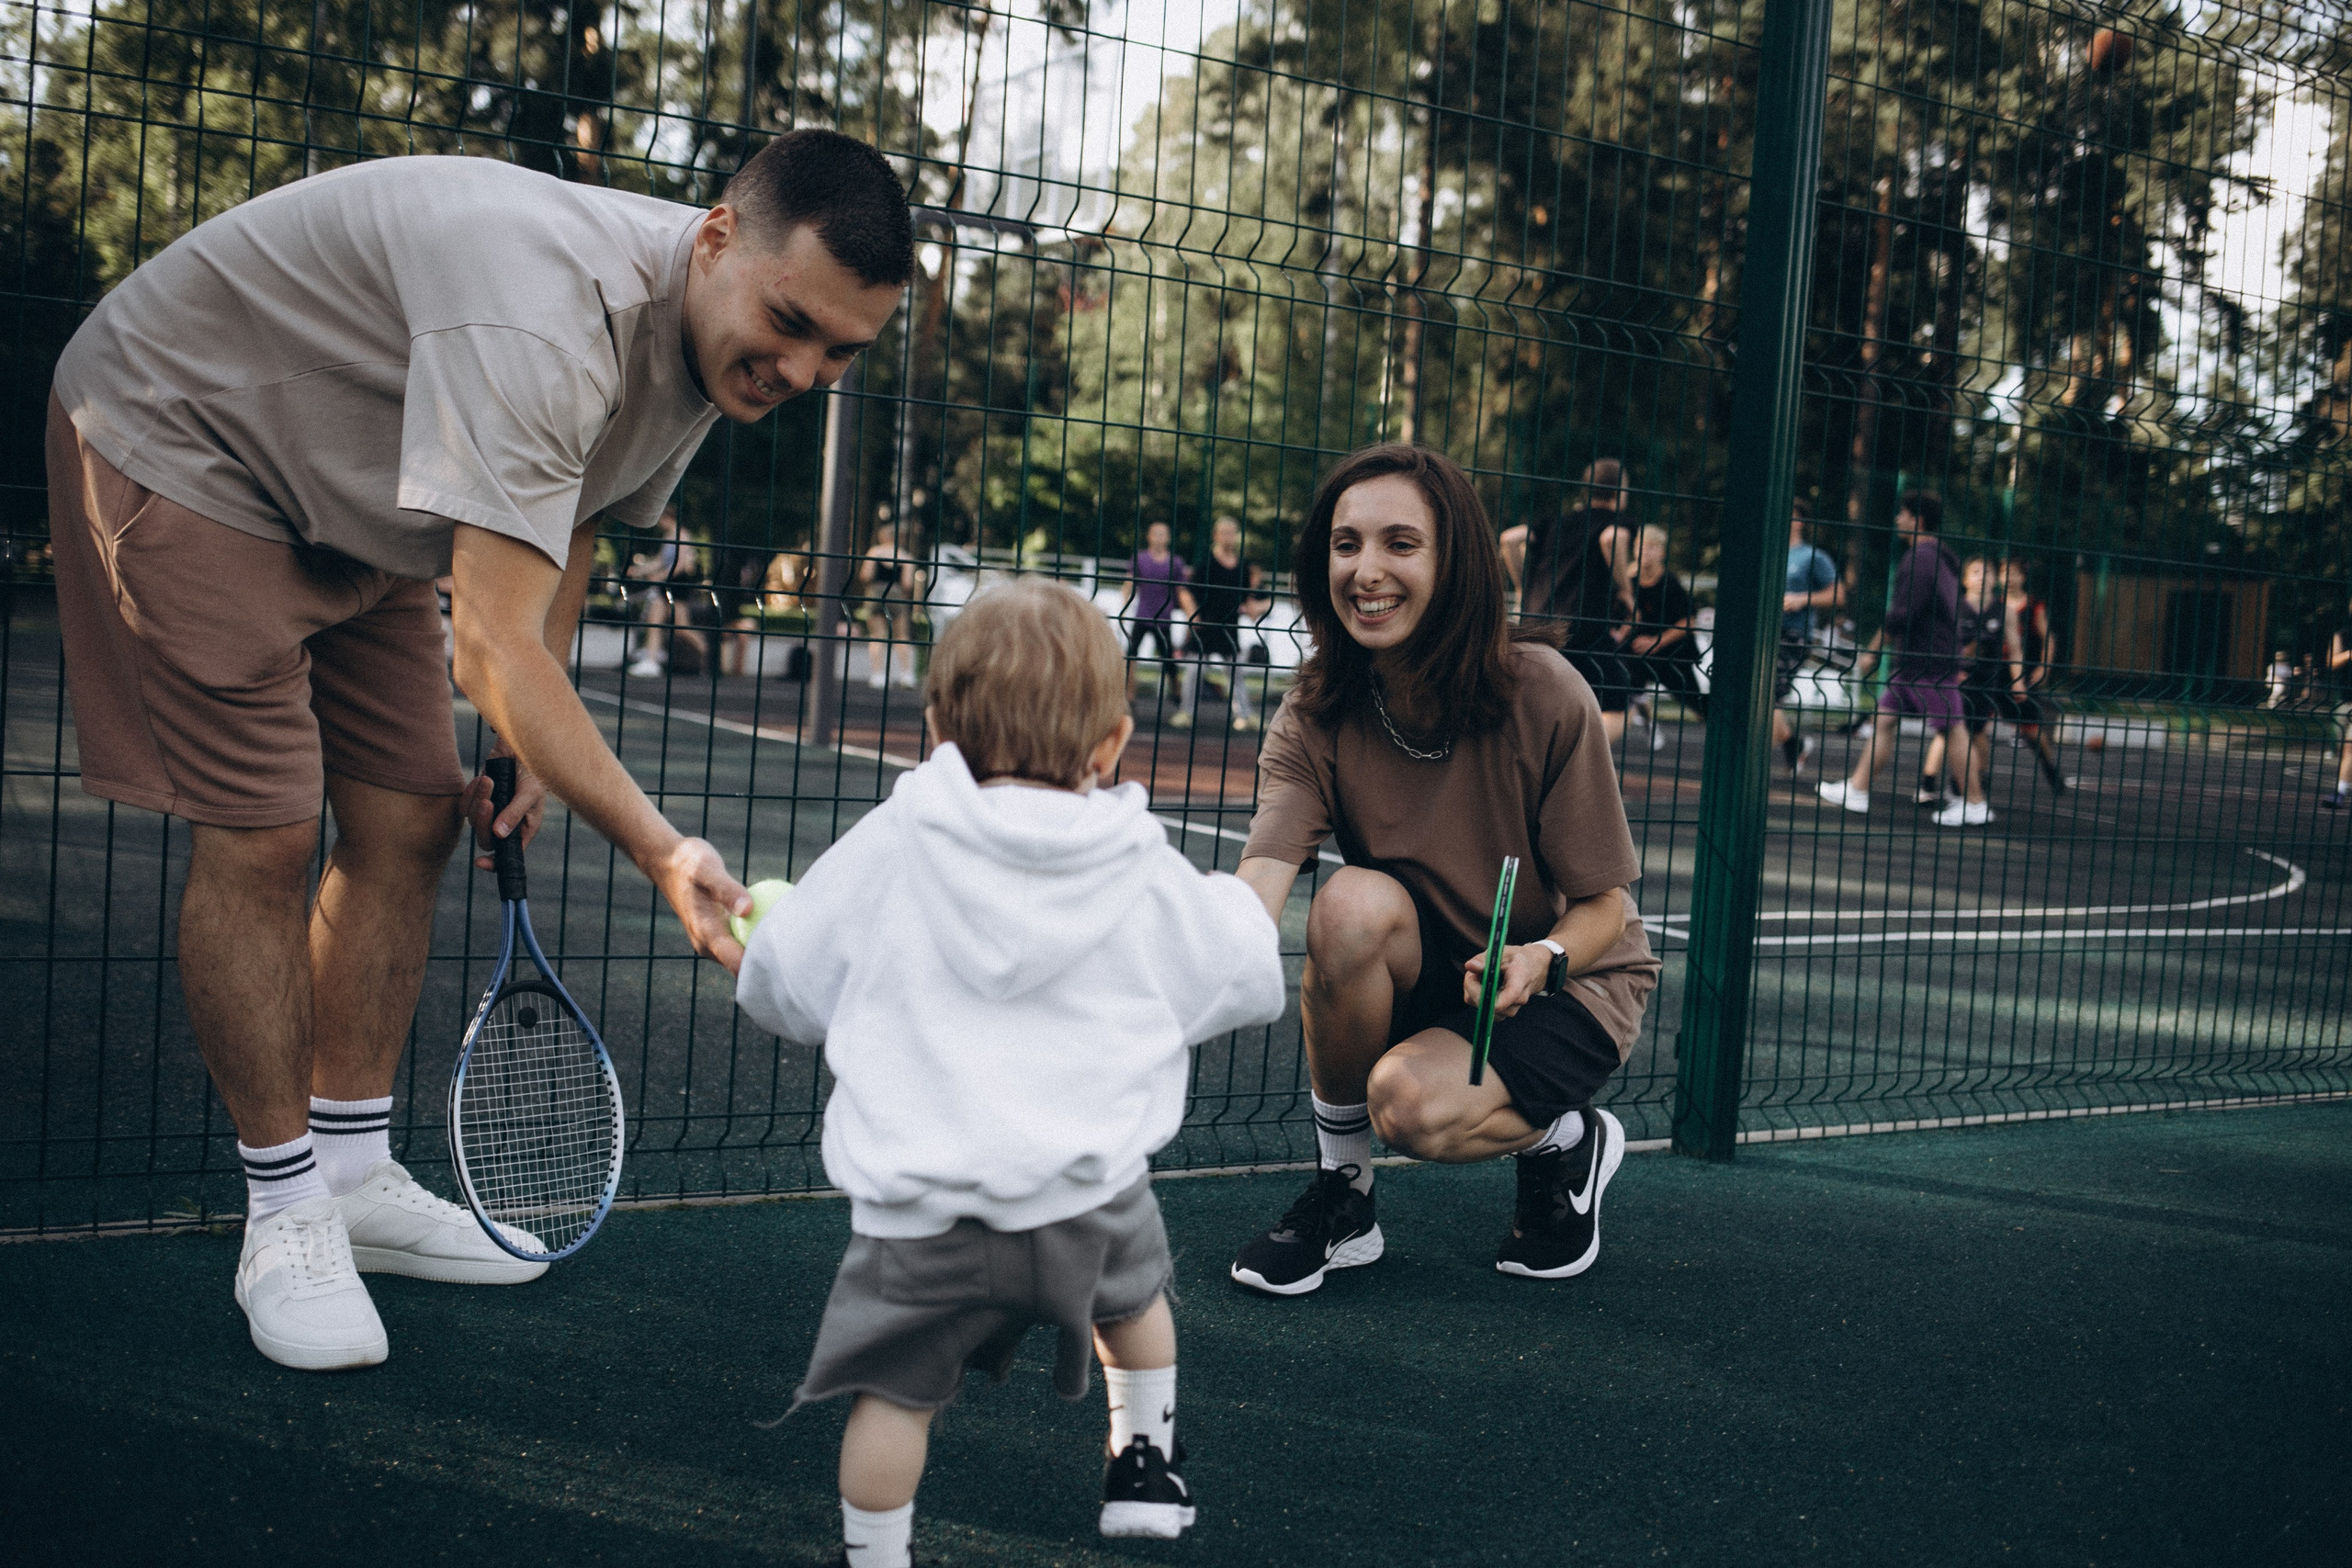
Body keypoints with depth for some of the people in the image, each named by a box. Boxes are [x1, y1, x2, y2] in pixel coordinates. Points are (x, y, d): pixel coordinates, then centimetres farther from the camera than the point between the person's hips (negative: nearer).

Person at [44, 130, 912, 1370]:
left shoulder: (706, 340, -10)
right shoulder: (542, 320, -40)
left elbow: (567, 524, 8)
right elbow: (493, 647, -45)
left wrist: (535, 752, 4)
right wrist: (659, 851, -52)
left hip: (350, 505, 9)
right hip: (180, 438, -8)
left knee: (407, 824, 5)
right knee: (259, 838, -12)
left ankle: (357, 1181, 18)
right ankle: (286, 1217, 3)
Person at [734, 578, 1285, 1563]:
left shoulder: (887, 849, 0)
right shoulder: (1147, 875, 4)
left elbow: (779, 985, 9)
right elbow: (1249, 978, 17)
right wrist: (1238, 906, 40)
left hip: (922, 1206, -2)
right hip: (1090, 1190, 3)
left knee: (893, 1388, 9)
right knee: (1134, 1294, 32)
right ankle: (1145, 1466, 49)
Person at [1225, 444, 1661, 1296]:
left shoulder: (1542, 695, -22)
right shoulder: (1314, 717, -14)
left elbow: (1603, 905, -14)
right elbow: (1258, 882, -30)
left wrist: (1541, 960, -36)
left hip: (1571, 980, -3)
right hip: (1423, 972, 3)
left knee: (1412, 1103, -31)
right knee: (1354, 900, -31)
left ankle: (1567, 1142, 6)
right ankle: (1341, 1196, -10)